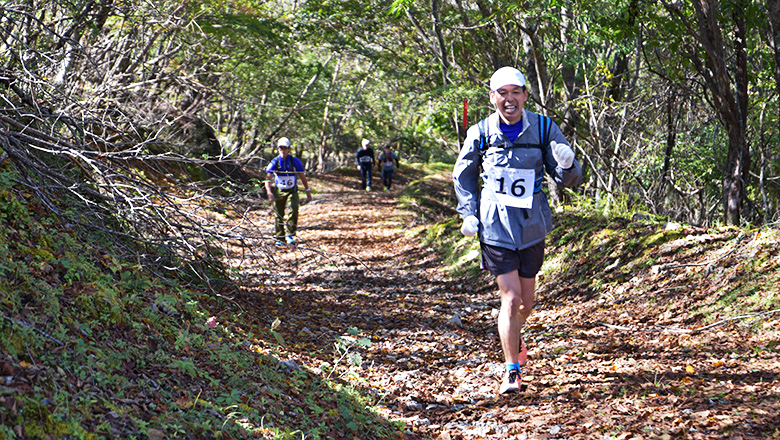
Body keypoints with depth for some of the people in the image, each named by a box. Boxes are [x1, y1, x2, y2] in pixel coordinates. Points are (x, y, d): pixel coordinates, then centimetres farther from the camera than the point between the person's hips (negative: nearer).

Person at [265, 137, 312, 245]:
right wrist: (269, 192, -24)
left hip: (292, 191, -1)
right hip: (278, 192, 1)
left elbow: (302, 177, 1)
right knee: (278, 215, 3)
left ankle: (290, 235, -12)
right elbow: (268, 178, -10)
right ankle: (279, 239, 15)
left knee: (293, 211, -22)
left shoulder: (295, 161, -9)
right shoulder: (275, 162, -8)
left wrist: (308, 191, 3)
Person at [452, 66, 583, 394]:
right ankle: (512, 371, 2)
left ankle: (514, 334, 48)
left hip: (532, 226, 2)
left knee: (526, 302, 14)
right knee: (510, 297, -9)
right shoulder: (480, 133, -5)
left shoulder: (543, 129, -5)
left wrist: (567, 165, -26)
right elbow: (463, 176, 12)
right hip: (496, 227, -2)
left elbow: (569, 180, -3)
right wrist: (468, 214, 1)